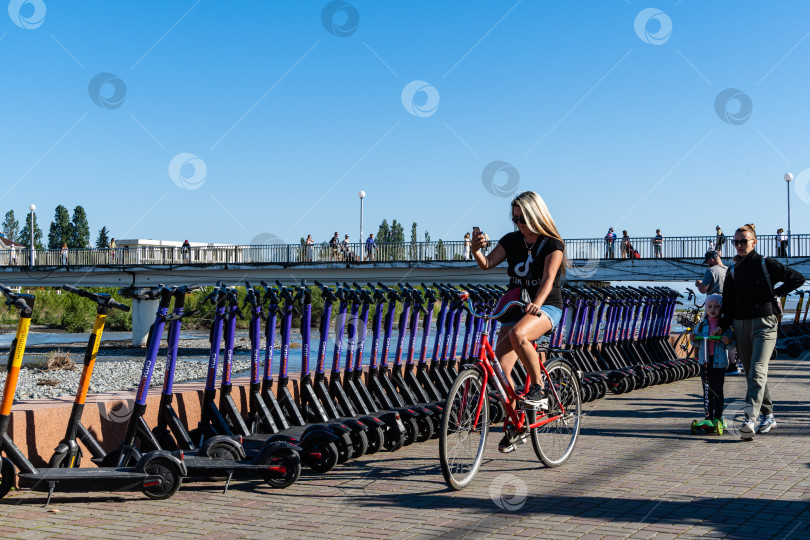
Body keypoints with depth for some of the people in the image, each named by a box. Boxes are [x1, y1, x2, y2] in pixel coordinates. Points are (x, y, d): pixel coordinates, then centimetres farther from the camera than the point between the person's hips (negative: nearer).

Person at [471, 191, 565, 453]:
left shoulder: (552, 245, -8)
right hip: (515, 308, 5)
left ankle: (538, 389, -18)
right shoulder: (512, 240, 6)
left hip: (546, 308, -5)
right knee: (500, 368, -6)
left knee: (518, 334, -38)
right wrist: (476, 250, -27)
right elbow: (487, 264, -5)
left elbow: (548, 279, -22)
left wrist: (537, 303, -40)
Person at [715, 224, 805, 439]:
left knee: (757, 372, -18)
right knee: (751, 375, 9)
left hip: (764, 324, -6)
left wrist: (775, 293, -1)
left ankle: (750, 419, -28)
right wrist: (722, 326, 3)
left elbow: (798, 278, 1)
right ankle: (768, 416, 21)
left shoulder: (766, 265, 0)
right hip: (741, 326, 6)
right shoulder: (733, 273, 14)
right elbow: (729, 305, 15)